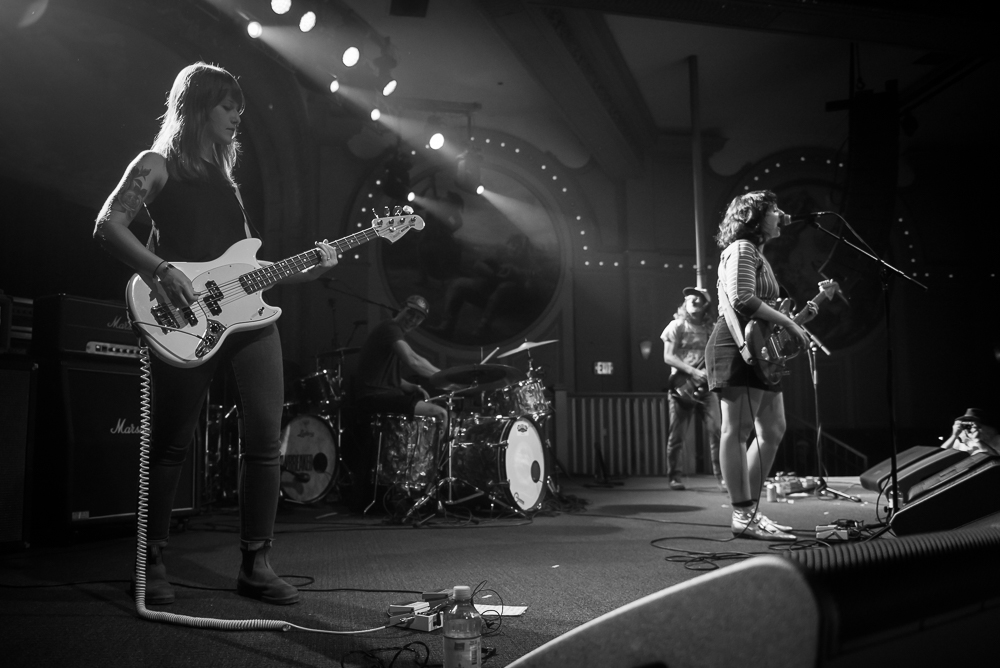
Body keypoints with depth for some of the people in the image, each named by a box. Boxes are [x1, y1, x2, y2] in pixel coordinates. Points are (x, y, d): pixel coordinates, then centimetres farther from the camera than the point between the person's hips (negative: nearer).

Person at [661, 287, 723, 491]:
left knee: (716, 430, -5)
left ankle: (721, 476, 0)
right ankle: (675, 477, 8)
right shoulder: (677, 326, 1)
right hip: (683, 385, -3)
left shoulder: (711, 328, 12)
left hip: (706, 386, 3)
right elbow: (668, 357, -5)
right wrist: (692, 371, -15)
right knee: (677, 435, -1)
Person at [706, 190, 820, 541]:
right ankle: (744, 517, -9)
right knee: (737, 431, -9)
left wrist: (797, 317, 16)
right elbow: (742, 299, -22)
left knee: (773, 431, 11)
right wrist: (788, 322, -16)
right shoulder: (742, 249, -6)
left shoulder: (757, 253, 26)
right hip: (738, 348, -11)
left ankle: (749, 509, 16)